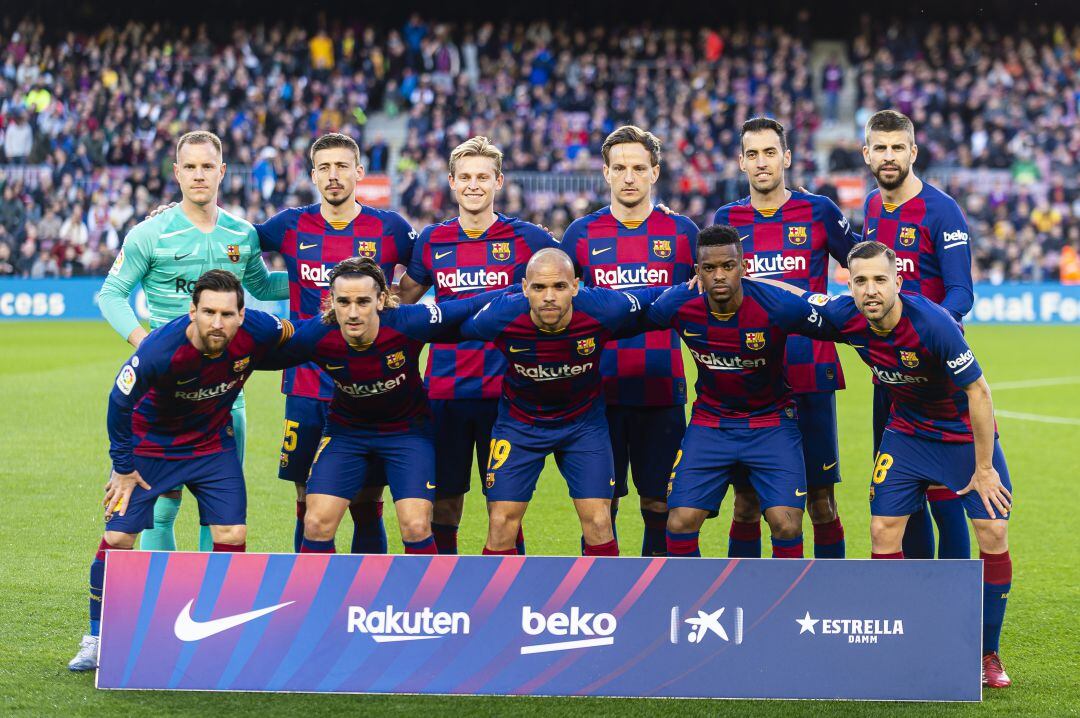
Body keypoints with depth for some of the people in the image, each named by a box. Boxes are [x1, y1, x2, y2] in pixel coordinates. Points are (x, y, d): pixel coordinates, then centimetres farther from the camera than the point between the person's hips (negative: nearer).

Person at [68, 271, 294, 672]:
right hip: (148, 443, -3)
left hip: (213, 442, 3)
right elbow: (120, 402, -17)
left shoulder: (257, 331, -26)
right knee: (117, 537, -7)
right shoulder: (159, 350, -34)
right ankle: (97, 639, 11)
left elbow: (288, 336, 1)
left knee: (232, 535, -7)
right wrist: (123, 468, -9)